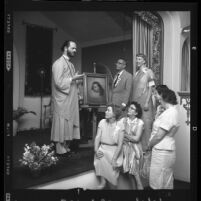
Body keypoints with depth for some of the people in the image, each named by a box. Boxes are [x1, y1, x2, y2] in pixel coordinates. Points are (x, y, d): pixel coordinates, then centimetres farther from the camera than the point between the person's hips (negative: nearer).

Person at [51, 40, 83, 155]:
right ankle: (61, 151, 6)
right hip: (62, 102, -8)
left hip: (71, 101, 8)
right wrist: (73, 79, -16)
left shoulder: (70, 64, 17)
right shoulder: (59, 63, -10)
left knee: (69, 125, 11)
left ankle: (66, 148, 20)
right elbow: (58, 82, -18)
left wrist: (77, 93, 13)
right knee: (62, 125, -2)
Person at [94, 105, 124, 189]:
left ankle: (113, 186, 0)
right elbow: (97, 137, -3)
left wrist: (114, 159, -21)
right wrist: (96, 150, -18)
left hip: (114, 149, -2)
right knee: (100, 157, -27)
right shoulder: (102, 122, -2)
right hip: (103, 148, 3)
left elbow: (120, 144, -13)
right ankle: (102, 181, -11)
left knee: (113, 166, -24)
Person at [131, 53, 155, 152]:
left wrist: (147, 102, -14)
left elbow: (150, 88, -6)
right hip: (135, 102, 6)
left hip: (144, 102, -6)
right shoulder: (137, 73, 16)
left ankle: (146, 147, 4)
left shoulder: (149, 72, -2)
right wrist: (132, 102, 10)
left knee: (146, 124, -4)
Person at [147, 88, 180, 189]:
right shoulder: (173, 110, 9)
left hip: (162, 152, -10)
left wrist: (149, 146, -5)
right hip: (167, 151, 10)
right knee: (167, 183, 19)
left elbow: (158, 136, -19)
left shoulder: (168, 114, -22)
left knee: (158, 184, 2)